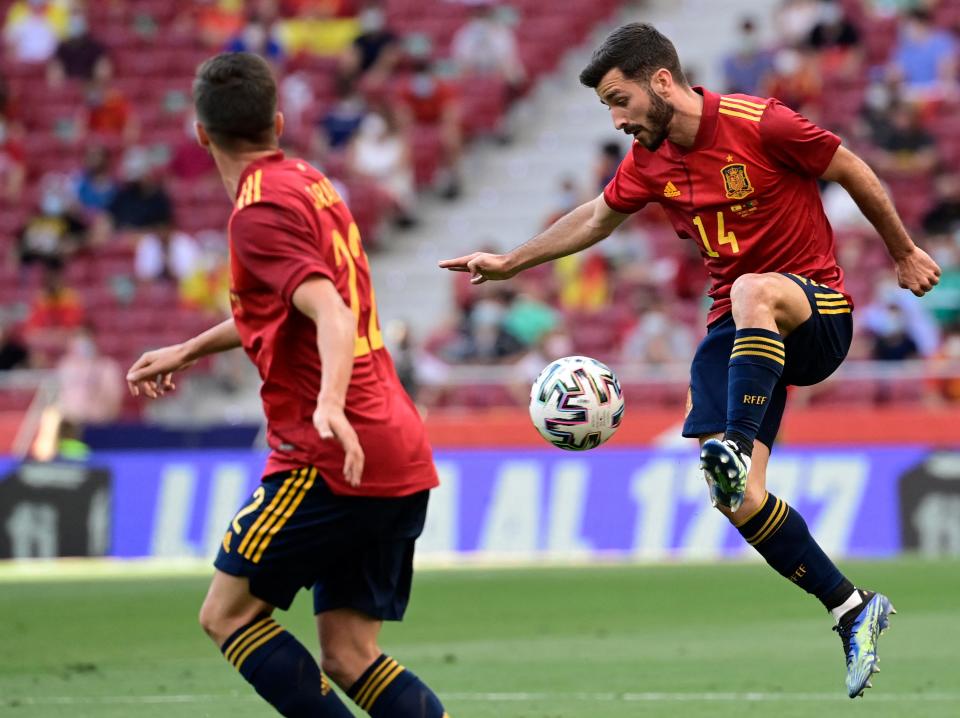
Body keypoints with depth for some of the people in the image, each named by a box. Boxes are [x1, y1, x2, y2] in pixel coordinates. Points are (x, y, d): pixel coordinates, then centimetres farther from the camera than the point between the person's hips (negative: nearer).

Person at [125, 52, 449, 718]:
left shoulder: (261, 210, -11)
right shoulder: (308, 183, 18)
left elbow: (335, 318, -24)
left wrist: (330, 405, -40)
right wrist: (187, 351, 41)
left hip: (335, 461, -8)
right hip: (401, 460, 8)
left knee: (228, 612, 2)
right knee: (351, 656, 8)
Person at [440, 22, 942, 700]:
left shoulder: (759, 124, -15)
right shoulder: (650, 160, 4)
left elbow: (853, 171, -3)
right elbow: (598, 217, 23)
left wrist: (904, 252, 6)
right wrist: (511, 262, 25)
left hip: (816, 308, -6)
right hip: (736, 332, 6)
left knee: (753, 292, -42)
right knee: (738, 498, -11)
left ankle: (736, 447, -48)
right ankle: (854, 611, 1)